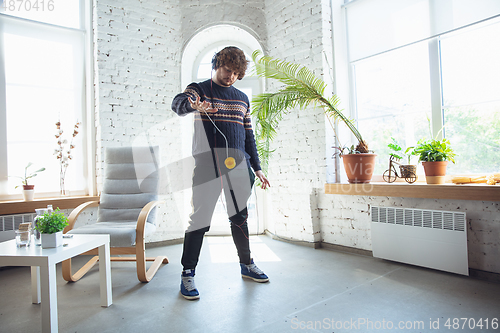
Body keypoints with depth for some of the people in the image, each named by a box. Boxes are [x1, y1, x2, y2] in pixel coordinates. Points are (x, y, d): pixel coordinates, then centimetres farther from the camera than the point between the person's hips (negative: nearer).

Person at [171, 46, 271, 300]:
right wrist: (193, 105, -43)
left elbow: (248, 136, 20)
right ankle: (187, 274, 10)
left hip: (238, 167, 5)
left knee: (240, 218, 13)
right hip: (207, 167, -4)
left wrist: (257, 168, 15)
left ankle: (246, 265, 29)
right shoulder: (200, 89, 4)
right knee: (200, 221, -4)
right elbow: (178, 103, -18)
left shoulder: (242, 98, 19)